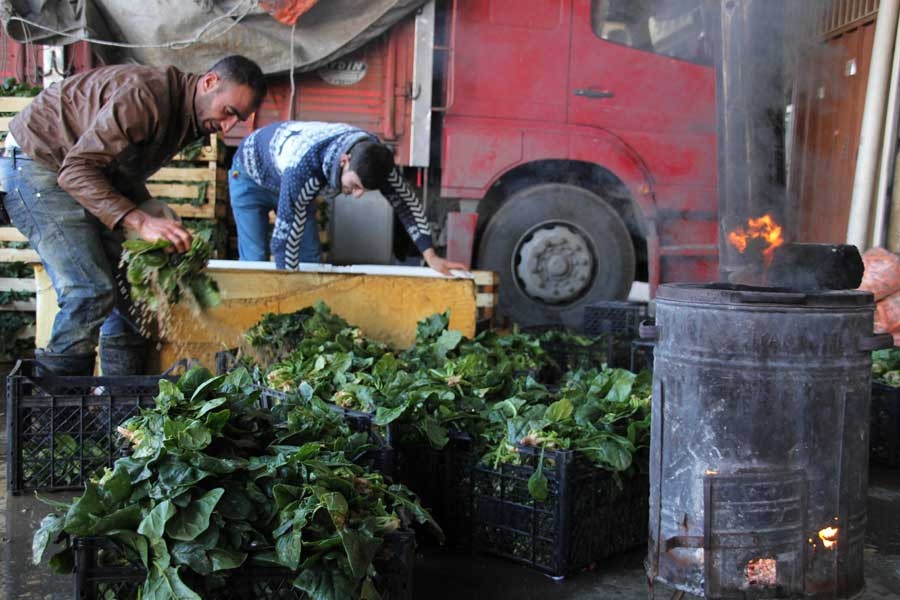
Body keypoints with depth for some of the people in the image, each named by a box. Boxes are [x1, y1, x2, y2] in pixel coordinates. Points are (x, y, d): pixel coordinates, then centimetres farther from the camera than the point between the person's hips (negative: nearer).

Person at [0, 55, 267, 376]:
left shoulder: (188, 116, 2)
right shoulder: (145, 96, -28)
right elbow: (77, 171, -33)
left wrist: (158, 220, -6)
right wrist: (140, 221, -42)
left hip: (79, 171, 9)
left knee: (129, 286, 2)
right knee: (92, 291, -19)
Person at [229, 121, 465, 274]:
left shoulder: (373, 154, -30)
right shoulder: (303, 168, -48)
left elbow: (406, 201, -17)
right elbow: (285, 237, -43)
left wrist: (431, 257, -21)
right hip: (252, 177, -5)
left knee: (311, 259, -1)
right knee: (255, 261, -13)